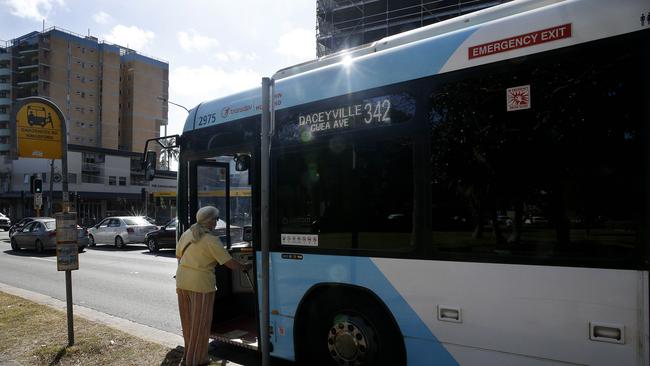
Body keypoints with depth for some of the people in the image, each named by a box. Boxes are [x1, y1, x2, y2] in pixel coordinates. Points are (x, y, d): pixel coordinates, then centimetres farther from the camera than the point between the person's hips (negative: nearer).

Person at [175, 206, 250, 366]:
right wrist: (245, 267, 2)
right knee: (200, 323, 7)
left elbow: (179, 256, 15)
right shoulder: (211, 240, -14)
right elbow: (229, 262, -13)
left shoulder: (186, 233, 6)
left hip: (182, 280, 7)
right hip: (201, 283, -7)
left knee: (188, 320, 21)